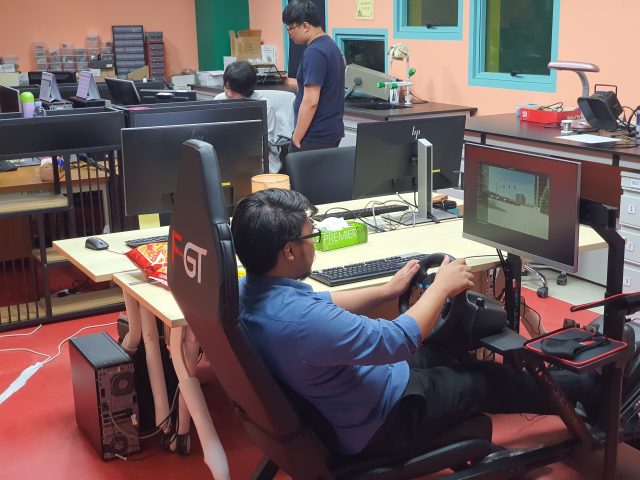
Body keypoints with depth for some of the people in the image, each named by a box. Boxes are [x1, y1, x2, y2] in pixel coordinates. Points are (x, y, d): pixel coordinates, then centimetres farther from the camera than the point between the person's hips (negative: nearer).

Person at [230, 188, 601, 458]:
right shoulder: (302, 320, -40)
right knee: (488, 381, 11)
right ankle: (589, 393, 36)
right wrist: (442, 287, -13)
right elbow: (399, 341, -29)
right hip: (379, 424, -8)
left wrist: (389, 291, 12)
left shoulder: (251, 290, -10)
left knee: (445, 349, 20)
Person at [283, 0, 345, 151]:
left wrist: (296, 138, -17)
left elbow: (310, 101, -23)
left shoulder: (314, 52, -18)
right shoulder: (330, 45, 13)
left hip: (316, 135, -10)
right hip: (332, 130, 10)